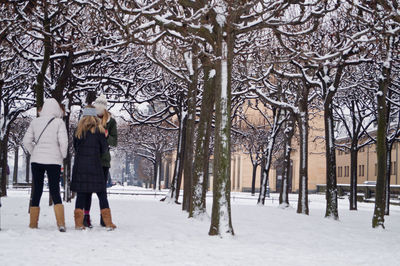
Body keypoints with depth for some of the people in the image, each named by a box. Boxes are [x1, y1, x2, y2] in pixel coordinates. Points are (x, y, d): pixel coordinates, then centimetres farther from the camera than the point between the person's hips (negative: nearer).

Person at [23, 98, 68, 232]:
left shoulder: (35, 122, 5)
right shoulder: (59, 122, -6)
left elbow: (26, 141, 4)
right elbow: (63, 141, -13)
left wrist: (34, 153, 14)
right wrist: (63, 155, 3)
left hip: (36, 161, 3)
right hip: (53, 161, -3)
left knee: (37, 191, 10)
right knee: (55, 191, 2)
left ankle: (33, 224, 12)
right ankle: (61, 223, -8)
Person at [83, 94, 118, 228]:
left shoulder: (111, 121, 4)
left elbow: (114, 142, 2)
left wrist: (106, 137, -18)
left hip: (103, 159, 0)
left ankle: (103, 217, 11)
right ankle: (86, 216, 1)